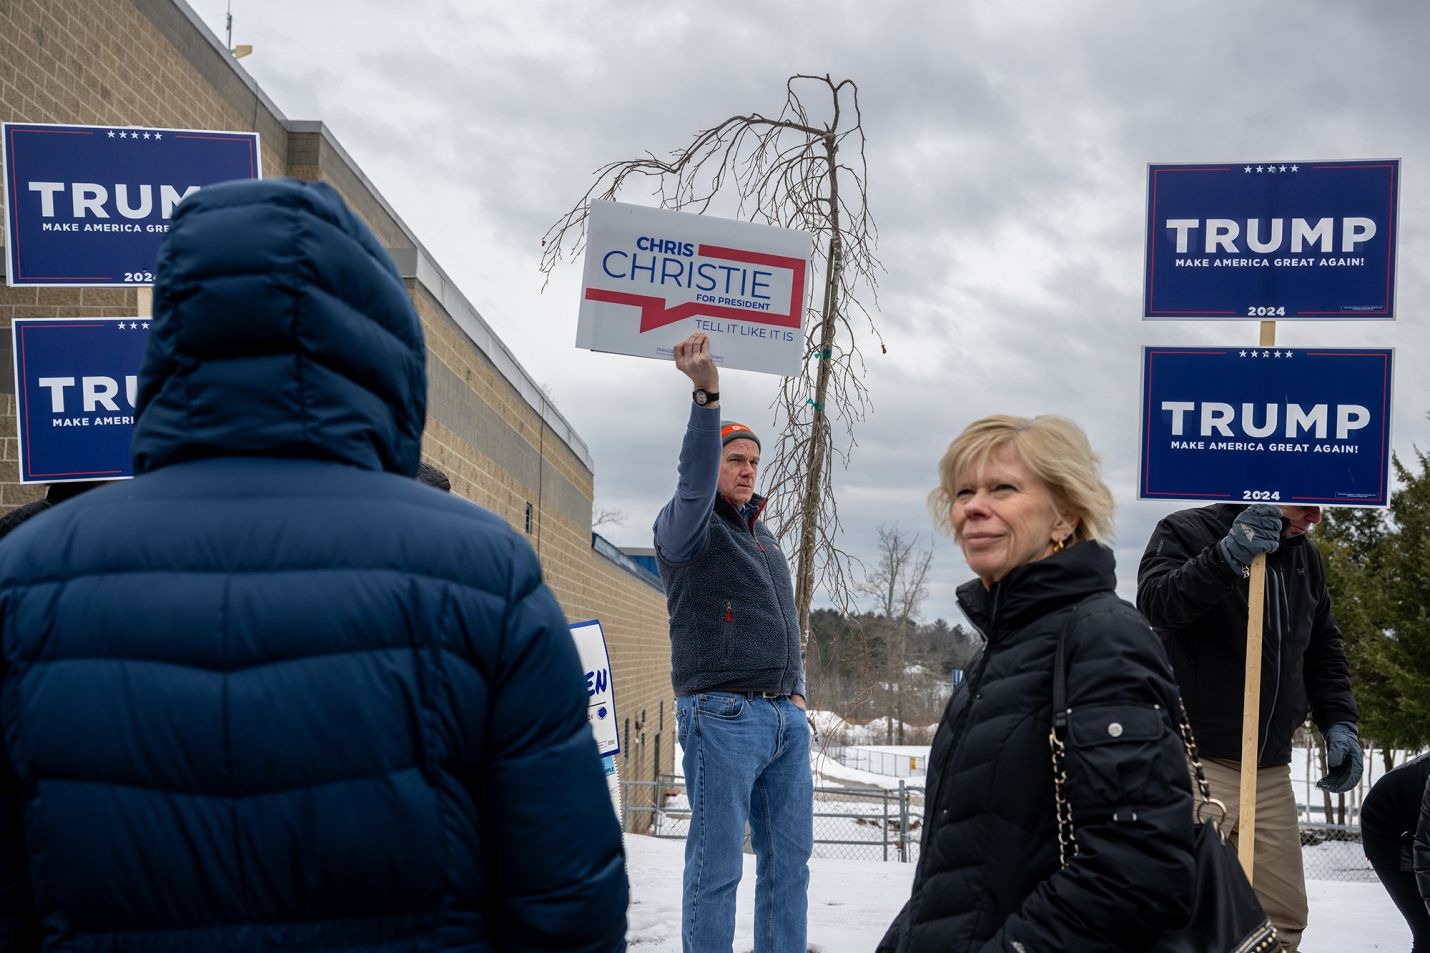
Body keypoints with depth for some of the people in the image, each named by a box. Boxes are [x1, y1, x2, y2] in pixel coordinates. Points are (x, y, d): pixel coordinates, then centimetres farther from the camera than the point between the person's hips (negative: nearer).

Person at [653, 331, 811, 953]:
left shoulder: (762, 536, 22)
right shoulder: (685, 527, -1)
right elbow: (694, 486, -24)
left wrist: (796, 690, 17)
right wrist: (707, 395, -35)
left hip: (785, 717, 8)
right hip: (723, 715, -7)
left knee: (789, 858, 7)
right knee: (717, 865, -6)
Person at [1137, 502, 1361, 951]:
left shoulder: (1305, 556, 15)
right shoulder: (1187, 531, -4)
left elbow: (1324, 648, 22)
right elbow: (1154, 604, -22)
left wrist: (1339, 721, 8)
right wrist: (1226, 556, -34)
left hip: (1271, 770, 6)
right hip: (1196, 762, -6)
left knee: (1284, 917, 7)